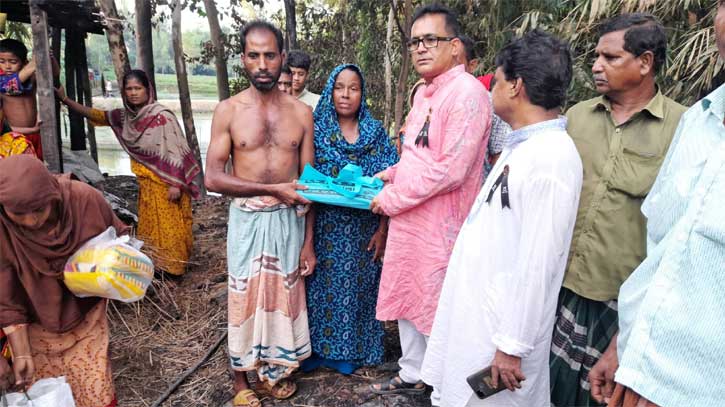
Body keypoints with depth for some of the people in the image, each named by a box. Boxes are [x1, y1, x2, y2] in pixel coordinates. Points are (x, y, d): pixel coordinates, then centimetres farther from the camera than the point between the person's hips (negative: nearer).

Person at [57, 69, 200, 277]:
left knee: (168, 227, 3)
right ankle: (154, 267, 29)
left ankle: (172, 269, 16)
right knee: (150, 227, 16)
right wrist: (65, 99, 12)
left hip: (166, 182, -7)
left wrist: (175, 185, -21)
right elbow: (97, 115, 15)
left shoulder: (162, 116, -19)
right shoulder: (125, 116, 2)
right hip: (146, 183, 7)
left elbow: (175, 151, -20)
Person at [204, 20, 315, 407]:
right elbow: (213, 178, -10)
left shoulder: (301, 112, 1)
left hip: (290, 220, 2)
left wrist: (308, 240, 2)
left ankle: (275, 368, 33)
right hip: (248, 220, -2)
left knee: (284, 296, 12)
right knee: (245, 298, 8)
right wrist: (272, 188, -17)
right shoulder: (228, 110, -5)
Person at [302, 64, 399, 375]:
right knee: (322, 287, 6)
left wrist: (382, 230, -5)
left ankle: (350, 350, 27)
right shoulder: (316, 129, 0)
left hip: (363, 231, 1)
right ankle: (316, 348, 25)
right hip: (324, 230, -1)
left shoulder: (375, 132, 3)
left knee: (355, 288, 9)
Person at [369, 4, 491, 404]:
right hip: (406, 221, 9)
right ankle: (412, 375, 41)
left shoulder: (466, 93, -18)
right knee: (408, 300, 20)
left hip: (439, 227, -9)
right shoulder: (424, 91, 11)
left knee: (439, 312, 7)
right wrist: (392, 173, 8)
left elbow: (450, 169, -24)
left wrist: (392, 200, -17)